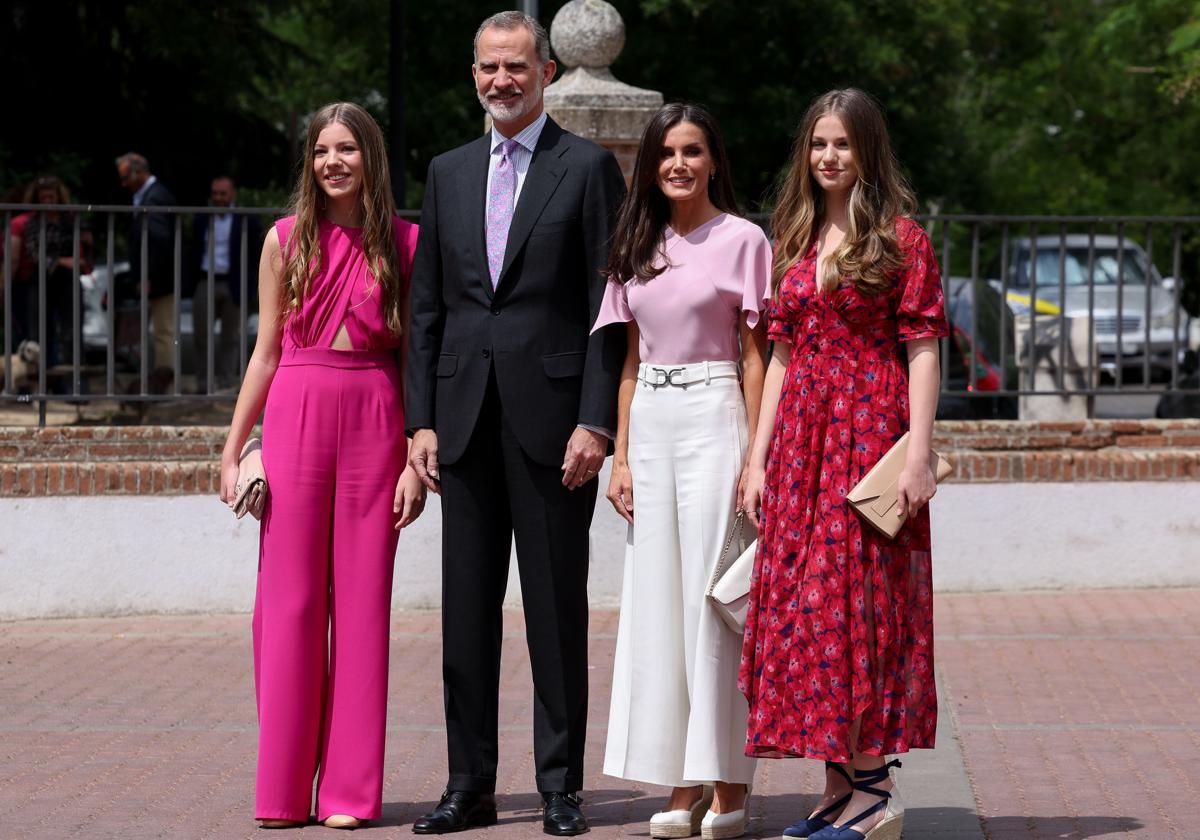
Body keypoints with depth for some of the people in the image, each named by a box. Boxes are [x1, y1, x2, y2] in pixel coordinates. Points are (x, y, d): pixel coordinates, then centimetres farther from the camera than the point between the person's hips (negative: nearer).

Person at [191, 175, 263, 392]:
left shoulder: (246, 220, 0)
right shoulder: (202, 219, 11)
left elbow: (256, 250, -1)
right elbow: (195, 251, 14)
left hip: (233, 285, -3)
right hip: (205, 283, 3)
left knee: (230, 338, 3)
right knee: (201, 335, 2)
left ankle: (225, 383, 9)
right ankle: (203, 382, 10)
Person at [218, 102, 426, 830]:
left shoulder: (405, 244, 5)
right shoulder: (287, 240, 8)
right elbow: (267, 352, 10)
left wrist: (419, 458, -2)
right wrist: (233, 450, 5)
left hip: (375, 422, 0)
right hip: (296, 418, 1)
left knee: (362, 601, 1)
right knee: (290, 599, 1)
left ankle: (351, 789, 6)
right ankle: (284, 789, 7)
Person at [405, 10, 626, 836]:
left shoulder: (589, 168, -1)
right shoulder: (449, 173, 13)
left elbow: (609, 307, -5)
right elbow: (427, 306, 13)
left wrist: (597, 422, -12)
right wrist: (422, 418, 6)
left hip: (553, 415, -4)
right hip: (466, 417, 4)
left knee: (557, 605, 1)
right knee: (467, 606, 6)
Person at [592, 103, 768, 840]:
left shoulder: (742, 240, -2)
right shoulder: (639, 248, 13)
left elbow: (755, 357, -5)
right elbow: (629, 359, 15)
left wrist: (755, 459, -11)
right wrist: (621, 456, 9)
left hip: (713, 419, -5)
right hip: (651, 424, 6)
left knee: (713, 597, -7)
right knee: (657, 599, 3)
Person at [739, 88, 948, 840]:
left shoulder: (900, 239, -3)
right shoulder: (795, 243, 14)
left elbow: (922, 350, -7)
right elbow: (782, 353, 15)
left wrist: (919, 451, -15)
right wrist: (759, 458, 10)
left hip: (872, 432, -6)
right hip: (801, 437, 6)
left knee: (855, 599, -7)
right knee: (801, 603, 4)